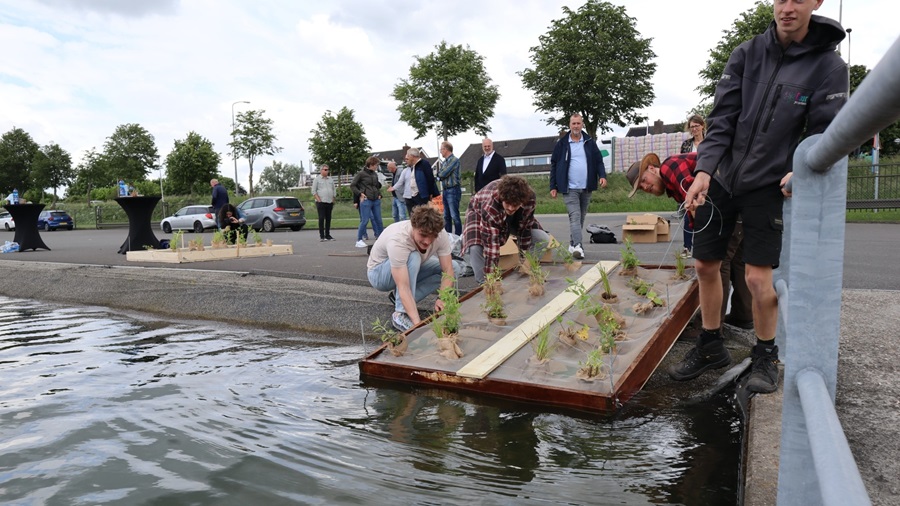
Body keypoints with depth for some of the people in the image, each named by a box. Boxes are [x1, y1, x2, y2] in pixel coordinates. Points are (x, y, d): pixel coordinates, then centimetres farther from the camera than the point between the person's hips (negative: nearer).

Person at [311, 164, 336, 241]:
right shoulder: (317, 179, 2)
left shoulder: (330, 179, 16)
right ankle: (321, 236, -5)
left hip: (329, 202, 5)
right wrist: (319, 200, -11)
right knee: (321, 219, -7)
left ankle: (327, 235, 12)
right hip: (321, 202, -5)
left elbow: (333, 190, 19)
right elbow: (313, 191, -2)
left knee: (328, 219, 5)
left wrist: (333, 201, 10)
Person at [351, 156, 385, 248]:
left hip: (376, 201, 6)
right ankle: (359, 240, 3)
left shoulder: (375, 174, 10)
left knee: (378, 220, 9)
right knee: (365, 220, -6)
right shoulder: (361, 174, -6)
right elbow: (352, 186, -2)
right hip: (366, 201, -6)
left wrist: (379, 194, 11)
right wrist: (360, 194, -9)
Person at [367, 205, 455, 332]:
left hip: (410, 269, 6)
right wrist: (417, 322, -51)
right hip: (378, 273, -6)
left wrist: (443, 298, -40)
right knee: (413, 258, -34)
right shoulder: (397, 240, -40)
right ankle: (400, 314, -26)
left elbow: (448, 271, -23)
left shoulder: (440, 234, -25)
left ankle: (398, 297, -3)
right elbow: (403, 287, -44)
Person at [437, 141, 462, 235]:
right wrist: (441, 174, -8)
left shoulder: (454, 160, -9)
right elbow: (440, 175, 12)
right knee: (446, 216, 11)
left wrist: (439, 173, 4)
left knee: (454, 216, -8)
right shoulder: (445, 161, 15)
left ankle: (458, 236, -5)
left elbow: (444, 173, -14)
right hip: (445, 190, 8)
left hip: (453, 190, -8)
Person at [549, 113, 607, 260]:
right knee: (575, 217, -16)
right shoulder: (561, 143, 1)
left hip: (586, 188, 4)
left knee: (581, 217, 11)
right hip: (570, 188, -4)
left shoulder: (590, 142, 8)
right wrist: (553, 187, 0)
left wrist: (602, 175, -10)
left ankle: (572, 244, 24)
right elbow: (554, 165, 3)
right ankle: (577, 246, -24)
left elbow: (598, 161, 9)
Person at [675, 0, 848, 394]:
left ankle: (765, 357, 19)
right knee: (705, 265, 8)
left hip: (768, 186, -3)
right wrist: (704, 170, -18)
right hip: (721, 179, 3)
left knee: (758, 276, -5)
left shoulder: (829, 66, -5)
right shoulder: (746, 54, 0)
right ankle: (710, 347, 26)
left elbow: (825, 134, -8)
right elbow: (722, 119, -5)